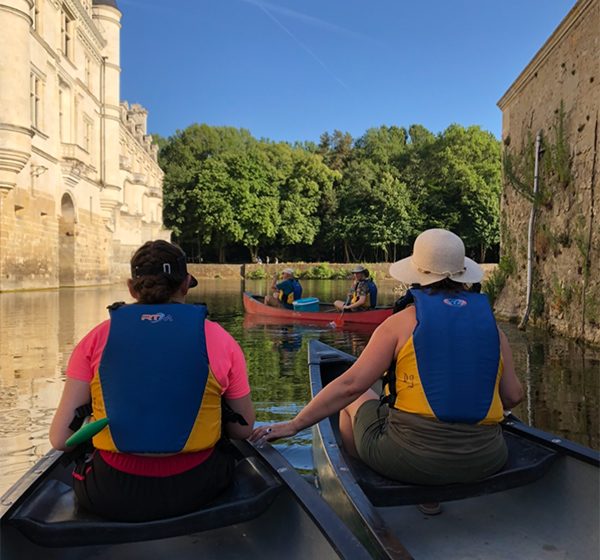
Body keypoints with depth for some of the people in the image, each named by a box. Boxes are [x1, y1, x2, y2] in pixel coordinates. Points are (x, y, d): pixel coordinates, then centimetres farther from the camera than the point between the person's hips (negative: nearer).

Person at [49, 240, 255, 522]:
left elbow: (60, 438, -3)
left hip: (110, 498, 1)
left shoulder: (97, 338, -3)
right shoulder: (219, 339, -3)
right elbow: (244, 430, 4)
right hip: (194, 491, 0)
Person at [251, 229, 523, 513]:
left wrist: (294, 425, -2)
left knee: (355, 400, 22)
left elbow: (351, 385, -10)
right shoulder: (490, 323, 3)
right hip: (485, 460, 5)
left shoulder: (402, 322, -8)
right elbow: (513, 396, 8)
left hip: (413, 457, -4)